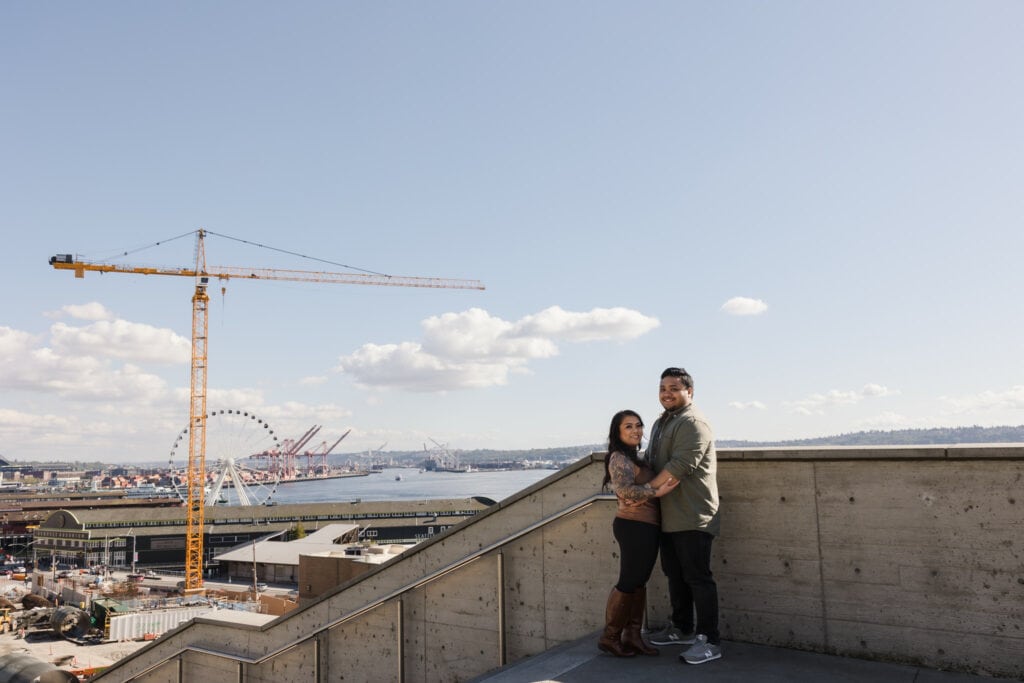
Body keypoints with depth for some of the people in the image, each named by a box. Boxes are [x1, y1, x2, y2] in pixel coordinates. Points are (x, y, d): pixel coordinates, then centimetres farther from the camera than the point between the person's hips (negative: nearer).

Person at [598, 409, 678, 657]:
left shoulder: (635, 458, 18)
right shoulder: (619, 458, -13)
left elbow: (642, 486, 14)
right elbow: (624, 489, -27)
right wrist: (656, 491, -25)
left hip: (646, 527, 9)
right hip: (634, 526, -9)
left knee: (639, 581, 12)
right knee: (628, 582, -2)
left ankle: (632, 636, 20)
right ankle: (610, 637, 10)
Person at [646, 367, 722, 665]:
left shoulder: (693, 422, -13)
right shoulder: (661, 422, 18)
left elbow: (679, 466, -22)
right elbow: (652, 461, 23)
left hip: (692, 517, -10)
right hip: (669, 517, 10)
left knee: (698, 578, -5)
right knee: (675, 575, 17)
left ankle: (710, 641, 3)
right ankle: (682, 629, 30)